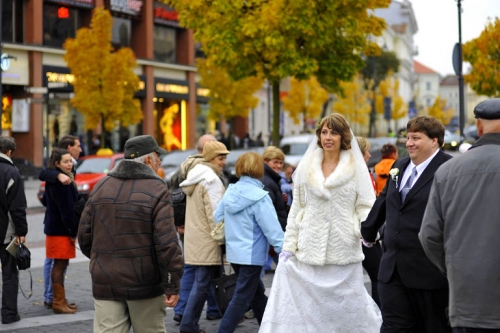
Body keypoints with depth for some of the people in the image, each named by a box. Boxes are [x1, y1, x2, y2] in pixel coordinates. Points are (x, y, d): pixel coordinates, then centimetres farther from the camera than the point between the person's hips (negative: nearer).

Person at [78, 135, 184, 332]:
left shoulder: (101, 187, 7)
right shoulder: (156, 190, -9)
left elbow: (84, 235, 10)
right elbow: (167, 242, -16)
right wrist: (173, 285, -11)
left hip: (105, 285, 4)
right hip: (144, 286, -4)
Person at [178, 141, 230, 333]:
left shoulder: (196, 177, 16)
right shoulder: (211, 180, -14)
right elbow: (214, 214, -19)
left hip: (195, 238, 10)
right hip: (207, 241, -10)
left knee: (201, 282, 13)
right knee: (203, 283, -3)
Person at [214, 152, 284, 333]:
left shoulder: (230, 192, 3)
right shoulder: (259, 197, -18)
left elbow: (217, 218, 10)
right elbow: (272, 229, -18)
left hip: (234, 252, 8)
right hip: (252, 254, -8)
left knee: (257, 292, 21)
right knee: (242, 298, -1)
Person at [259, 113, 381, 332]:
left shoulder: (356, 167, 2)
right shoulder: (306, 167, 9)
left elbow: (365, 206, 0)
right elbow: (297, 209, 11)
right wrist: (288, 246, 7)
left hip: (344, 254, -2)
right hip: (310, 252, 2)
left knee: (348, 310, 2)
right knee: (305, 308, 1)